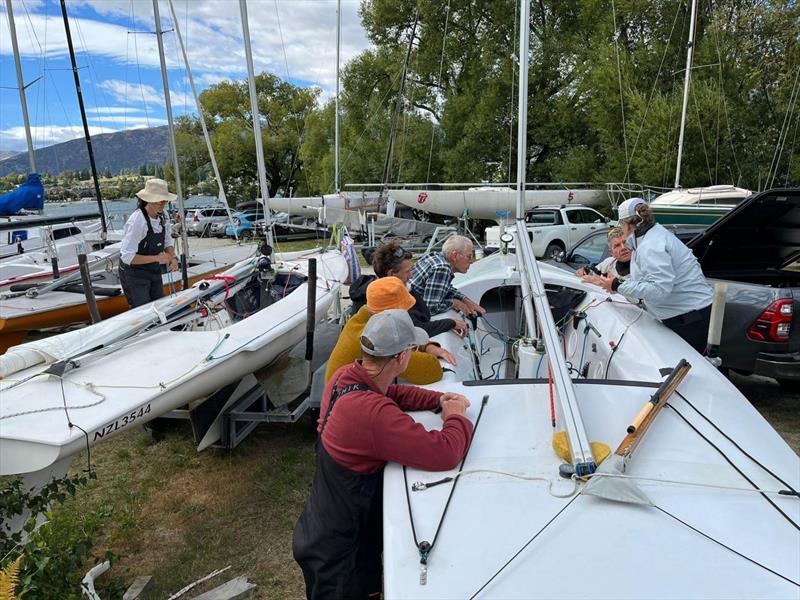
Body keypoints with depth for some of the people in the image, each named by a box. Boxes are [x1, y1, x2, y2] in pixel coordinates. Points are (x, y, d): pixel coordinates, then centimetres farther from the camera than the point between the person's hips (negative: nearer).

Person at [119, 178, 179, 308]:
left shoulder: (162, 217, -3)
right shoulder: (137, 221, -26)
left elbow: (168, 242, 7)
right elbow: (127, 257, -26)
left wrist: (173, 258, -13)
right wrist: (157, 258, -26)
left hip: (154, 272, 7)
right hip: (134, 275, -7)